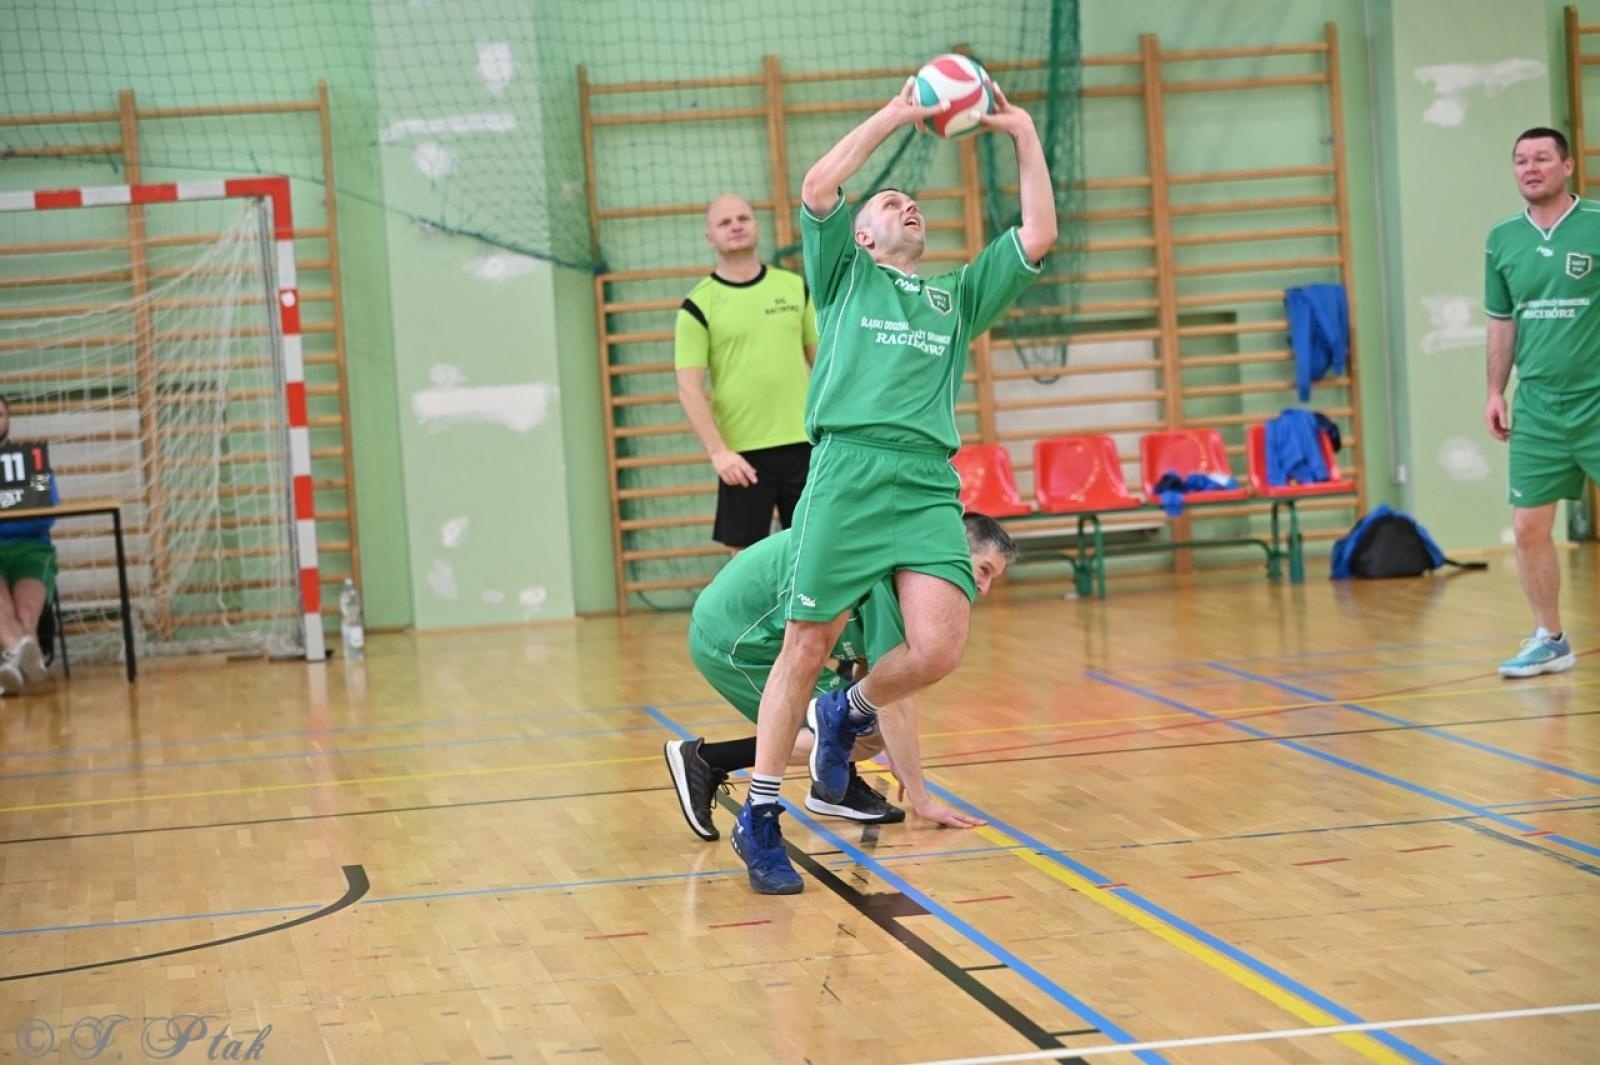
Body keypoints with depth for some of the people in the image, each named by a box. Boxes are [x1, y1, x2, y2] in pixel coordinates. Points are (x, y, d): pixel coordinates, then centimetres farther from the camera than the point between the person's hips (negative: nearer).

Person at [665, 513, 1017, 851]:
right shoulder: (891, 570, -20)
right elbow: (893, 705, -19)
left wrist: (904, 772, 11)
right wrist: (922, 801, -13)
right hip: (734, 641, -10)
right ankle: (706, 760, -9)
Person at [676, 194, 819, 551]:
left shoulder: (795, 288, 9)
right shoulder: (698, 306, -2)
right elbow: (689, 389, -7)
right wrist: (718, 451, -17)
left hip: (804, 442, 3)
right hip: (742, 453, -3)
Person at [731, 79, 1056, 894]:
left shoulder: (958, 296, 29)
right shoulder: (845, 277, 20)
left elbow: (1039, 234, 21)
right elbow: (817, 190, 4)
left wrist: (1022, 133, 20)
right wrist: (894, 115, 7)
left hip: (930, 485, 3)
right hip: (847, 471, -3)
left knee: (939, 650, -14)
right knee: (806, 646, -4)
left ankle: (849, 713, 17)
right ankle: (760, 816, 7)